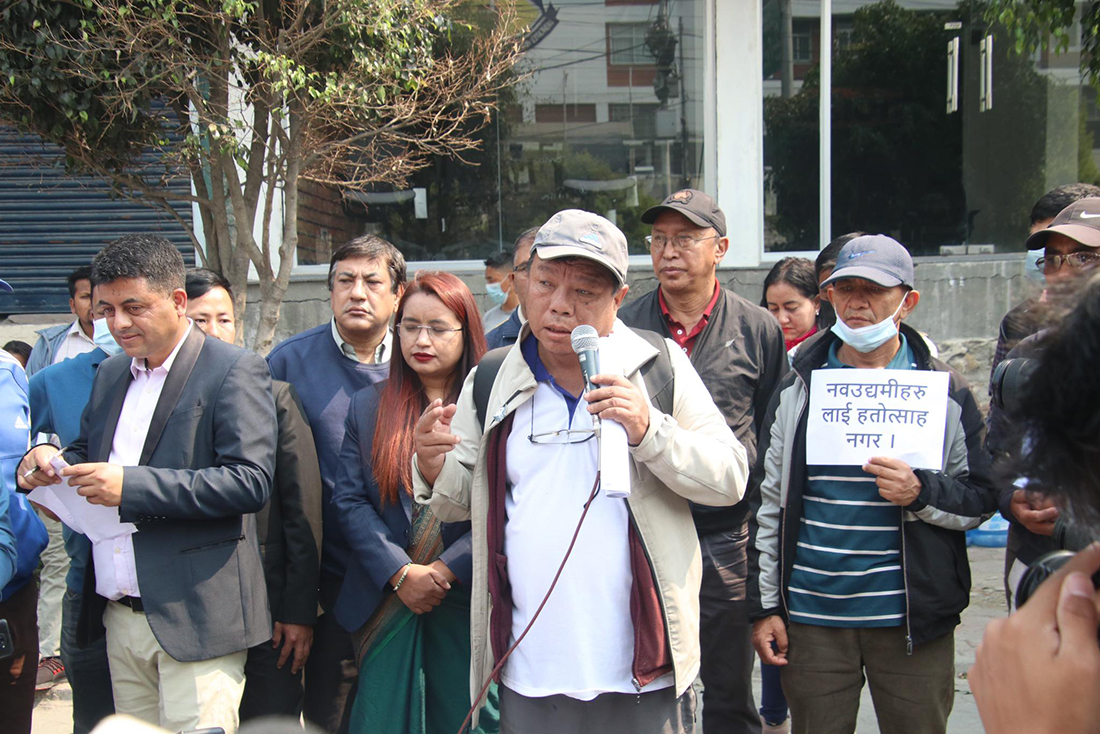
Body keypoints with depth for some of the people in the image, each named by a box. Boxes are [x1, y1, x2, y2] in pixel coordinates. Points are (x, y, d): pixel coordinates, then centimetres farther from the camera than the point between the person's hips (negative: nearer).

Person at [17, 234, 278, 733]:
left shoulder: (235, 371, -6)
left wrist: (132, 485, -21)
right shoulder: (110, 375, 17)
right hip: (119, 618, 7)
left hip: (193, 618, -6)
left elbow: (251, 481, -16)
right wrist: (48, 464, 0)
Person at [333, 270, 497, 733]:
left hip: (467, 604, -2)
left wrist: (445, 571, -15)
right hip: (384, 603, 2)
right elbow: (349, 500, 2)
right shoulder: (367, 407, 9)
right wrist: (400, 573, -11)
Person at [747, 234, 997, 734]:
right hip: (812, 618, 1)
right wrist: (764, 605, 5)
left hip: (912, 618, -1)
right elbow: (767, 502, 9)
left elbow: (981, 500, 4)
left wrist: (922, 493, -17)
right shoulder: (799, 388, 7)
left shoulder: (945, 393, 3)